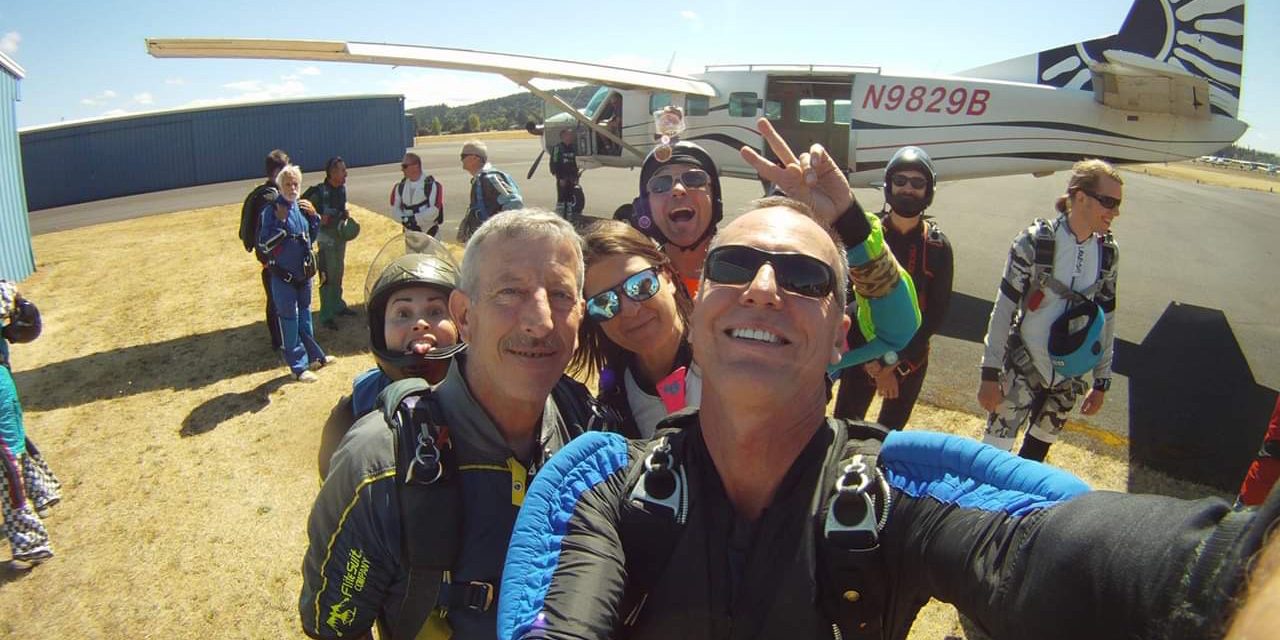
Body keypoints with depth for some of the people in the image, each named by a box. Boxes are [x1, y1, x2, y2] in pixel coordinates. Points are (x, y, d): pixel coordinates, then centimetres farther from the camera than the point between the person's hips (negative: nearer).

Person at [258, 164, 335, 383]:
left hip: (304, 272, 6)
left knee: (305, 315, 18)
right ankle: (298, 367, 9)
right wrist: (280, 222, -25)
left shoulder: (302, 207, 2)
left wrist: (313, 216, -2)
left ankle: (314, 356, 31)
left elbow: (311, 237, 13)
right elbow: (264, 245, -18)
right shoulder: (272, 210, -14)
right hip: (283, 276, -6)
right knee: (289, 319, 2)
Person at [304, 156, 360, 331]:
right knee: (328, 276, -5)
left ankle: (338, 305, 36)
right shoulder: (319, 192, -19)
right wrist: (318, 218, -25)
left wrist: (346, 214, 2)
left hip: (341, 236, 8)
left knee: (339, 273, 20)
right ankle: (326, 316, 1)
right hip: (326, 237, -7)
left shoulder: (342, 188, 4)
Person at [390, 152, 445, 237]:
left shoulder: (432, 185, -12)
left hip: (430, 234, -5)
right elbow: (395, 209, 5)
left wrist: (414, 219, -21)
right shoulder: (400, 187, 5)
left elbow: (433, 211, -17)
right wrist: (405, 219, -15)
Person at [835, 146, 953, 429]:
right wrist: (874, 366, -15)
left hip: (910, 358, 2)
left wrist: (893, 359, -15)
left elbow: (937, 312, -6)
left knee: (891, 432, 17)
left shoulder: (937, 246, -5)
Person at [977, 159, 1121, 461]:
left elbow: (1107, 319, 8)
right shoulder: (1036, 241, -15)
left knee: (1035, 453, 18)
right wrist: (990, 374, -12)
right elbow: (1004, 308, -12)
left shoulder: (1107, 252, 0)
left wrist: (1102, 382, 11)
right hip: (1024, 370, -4)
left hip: (1069, 378, 4)